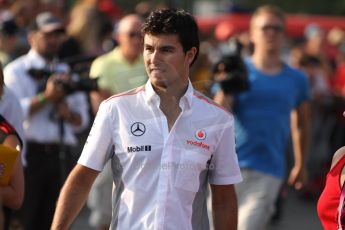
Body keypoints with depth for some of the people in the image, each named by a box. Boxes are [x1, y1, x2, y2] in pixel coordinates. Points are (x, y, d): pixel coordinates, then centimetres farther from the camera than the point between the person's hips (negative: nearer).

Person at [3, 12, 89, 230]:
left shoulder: (67, 73, 18)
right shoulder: (16, 71, 1)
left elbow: (82, 119, 18)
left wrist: (68, 113, -4)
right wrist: (46, 97, -18)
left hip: (58, 155, 5)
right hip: (29, 153, -5)